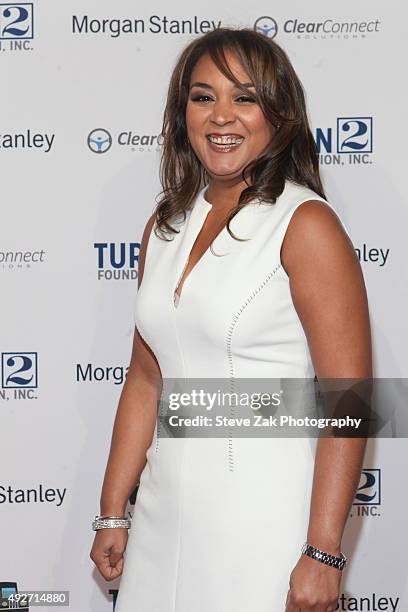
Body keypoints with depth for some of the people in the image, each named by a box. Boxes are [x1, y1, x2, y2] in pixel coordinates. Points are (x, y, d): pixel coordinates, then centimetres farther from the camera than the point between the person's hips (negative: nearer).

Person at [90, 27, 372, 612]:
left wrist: (323, 554, -18)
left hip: (263, 514, -6)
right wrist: (113, 514, 12)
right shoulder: (166, 225, 7)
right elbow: (146, 378, 12)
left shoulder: (306, 225, -12)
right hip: (165, 510, 6)